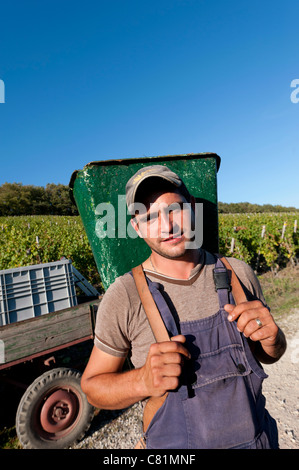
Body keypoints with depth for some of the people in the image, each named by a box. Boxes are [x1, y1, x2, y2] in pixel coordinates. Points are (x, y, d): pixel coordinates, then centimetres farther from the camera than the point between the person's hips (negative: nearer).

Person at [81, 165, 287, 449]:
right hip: (175, 444, -2)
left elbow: (267, 355, 3)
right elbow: (92, 386, -10)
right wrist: (142, 381, -28)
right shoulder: (122, 297, -22)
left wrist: (271, 339, -20)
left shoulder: (238, 274, -12)